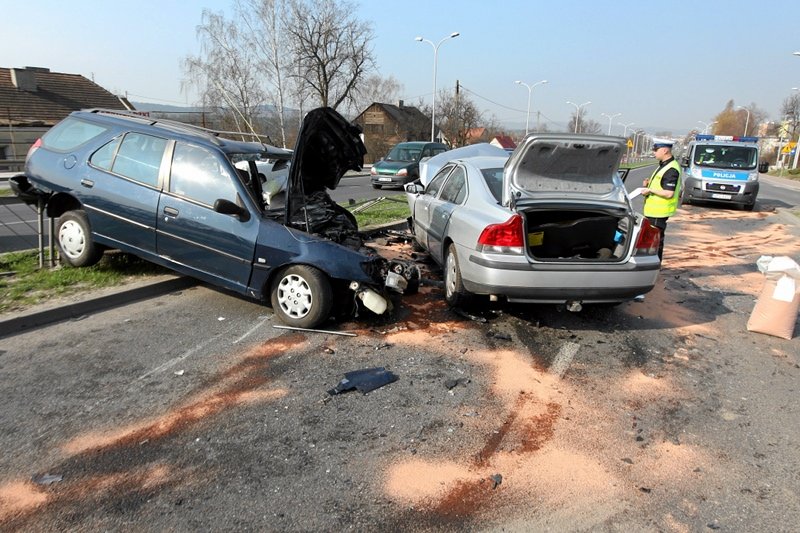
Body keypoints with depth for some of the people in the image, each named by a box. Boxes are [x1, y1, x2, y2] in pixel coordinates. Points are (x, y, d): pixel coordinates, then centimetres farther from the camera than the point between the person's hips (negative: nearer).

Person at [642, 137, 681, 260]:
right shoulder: (663, 165, 14)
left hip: (659, 212, -10)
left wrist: (650, 190, -18)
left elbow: (668, 193, -25)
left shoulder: (671, 170, -19)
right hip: (653, 210, 10)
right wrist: (650, 183, 9)